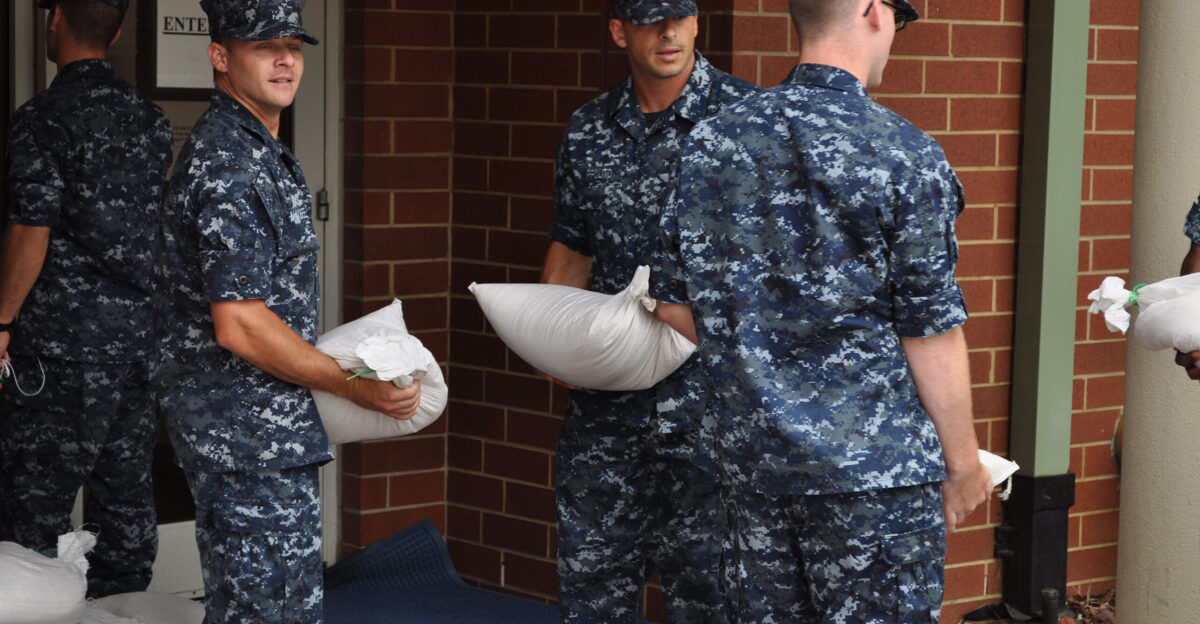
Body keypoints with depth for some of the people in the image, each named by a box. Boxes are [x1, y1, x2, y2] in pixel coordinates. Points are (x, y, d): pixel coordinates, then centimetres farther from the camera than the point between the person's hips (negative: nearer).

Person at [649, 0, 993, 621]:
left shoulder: (708, 144, 3)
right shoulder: (907, 158, -11)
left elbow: (674, 302, 9)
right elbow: (931, 333, -10)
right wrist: (964, 463, 1)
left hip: (750, 456, 5)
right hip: (877, 467, -5)